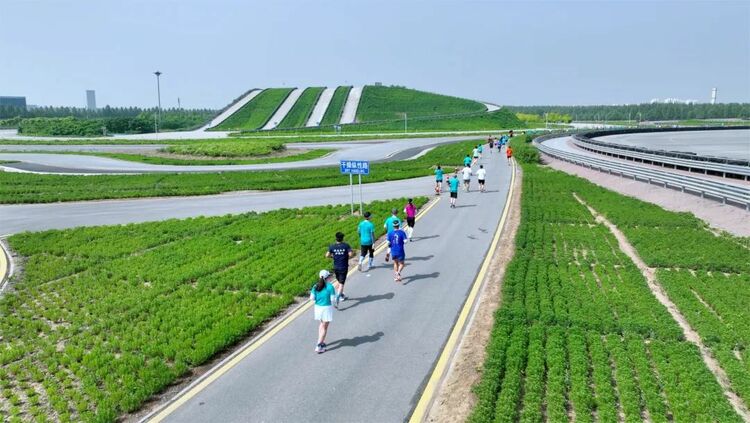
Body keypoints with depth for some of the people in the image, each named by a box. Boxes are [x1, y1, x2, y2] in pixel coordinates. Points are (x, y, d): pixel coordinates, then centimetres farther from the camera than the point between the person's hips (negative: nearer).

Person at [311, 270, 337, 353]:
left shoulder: (315, 286, -1)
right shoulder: (330, 287, -15)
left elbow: (312, 298, -2)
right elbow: (332, 299, -16)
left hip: (318, 307, 5)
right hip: (327, 308, -5)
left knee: (322, 324, 27)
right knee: (324, 327, 5)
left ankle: (321, 341, 31)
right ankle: (319, 346, 2)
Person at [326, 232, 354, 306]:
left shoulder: (332, 246, -4)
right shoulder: (346, 245, -9)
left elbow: (327, 255, -10)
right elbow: (351, 254, -18)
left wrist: (333, 256, 8)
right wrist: (347, 257, 3)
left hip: (336, 267, 3)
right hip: (344, 267, -3)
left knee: (340, 282, 23)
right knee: (341, 283, -4)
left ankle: (342, 296, 37)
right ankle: (338, 295, -25)